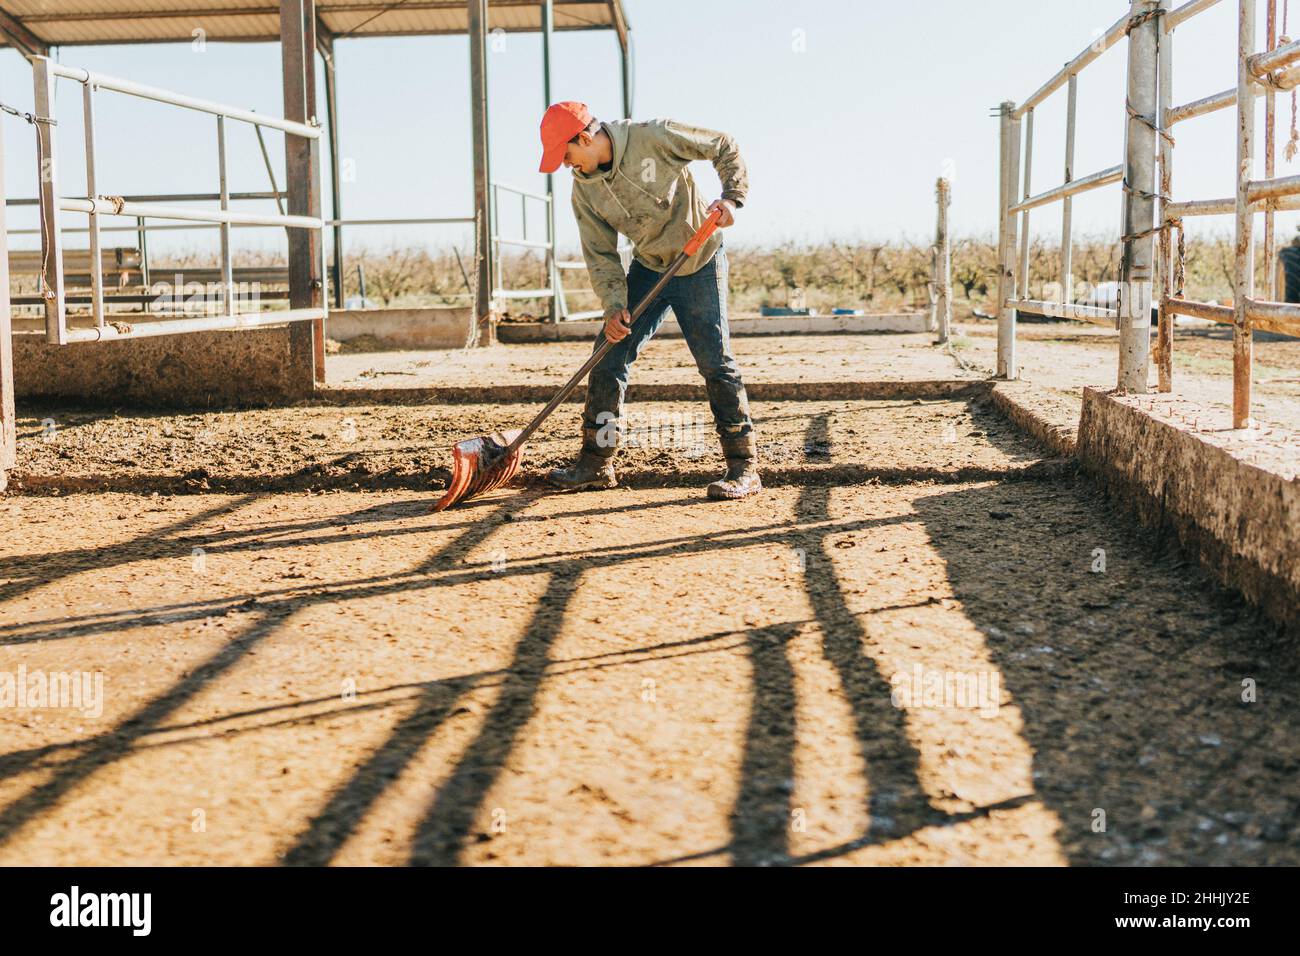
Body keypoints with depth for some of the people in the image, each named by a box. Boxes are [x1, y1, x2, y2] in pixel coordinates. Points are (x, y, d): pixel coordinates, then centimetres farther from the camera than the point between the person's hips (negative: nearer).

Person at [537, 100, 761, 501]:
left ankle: (744, 469, -3)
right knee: (608, 356, 1)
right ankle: (595, 464, 11)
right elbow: (600, 255, -1)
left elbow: (724, 147, -8)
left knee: (716, 363, -10)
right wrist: (614, 306, -14)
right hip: (647, 268, 5)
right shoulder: (584, 188, -4)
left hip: (699, 263, -5)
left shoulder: (655, 137, -18)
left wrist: (731, 197, -23)